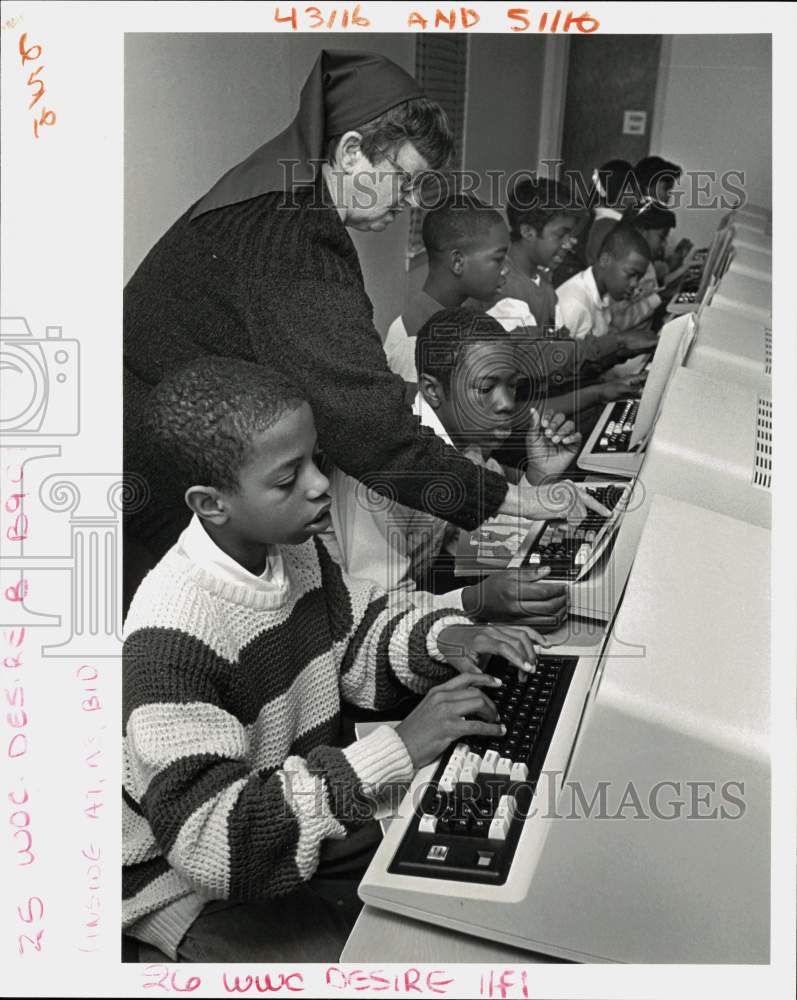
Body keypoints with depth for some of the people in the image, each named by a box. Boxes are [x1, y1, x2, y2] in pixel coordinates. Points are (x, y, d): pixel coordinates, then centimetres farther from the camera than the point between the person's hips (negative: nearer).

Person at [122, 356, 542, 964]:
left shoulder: (295, 550, -8)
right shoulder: (170, 638, -32)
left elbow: (358, 643, 9)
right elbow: (211, 842, -34)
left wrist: (442, 637, -13)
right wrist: (396, 751, -36)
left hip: (312, 815, 7)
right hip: (197, 885, -6)